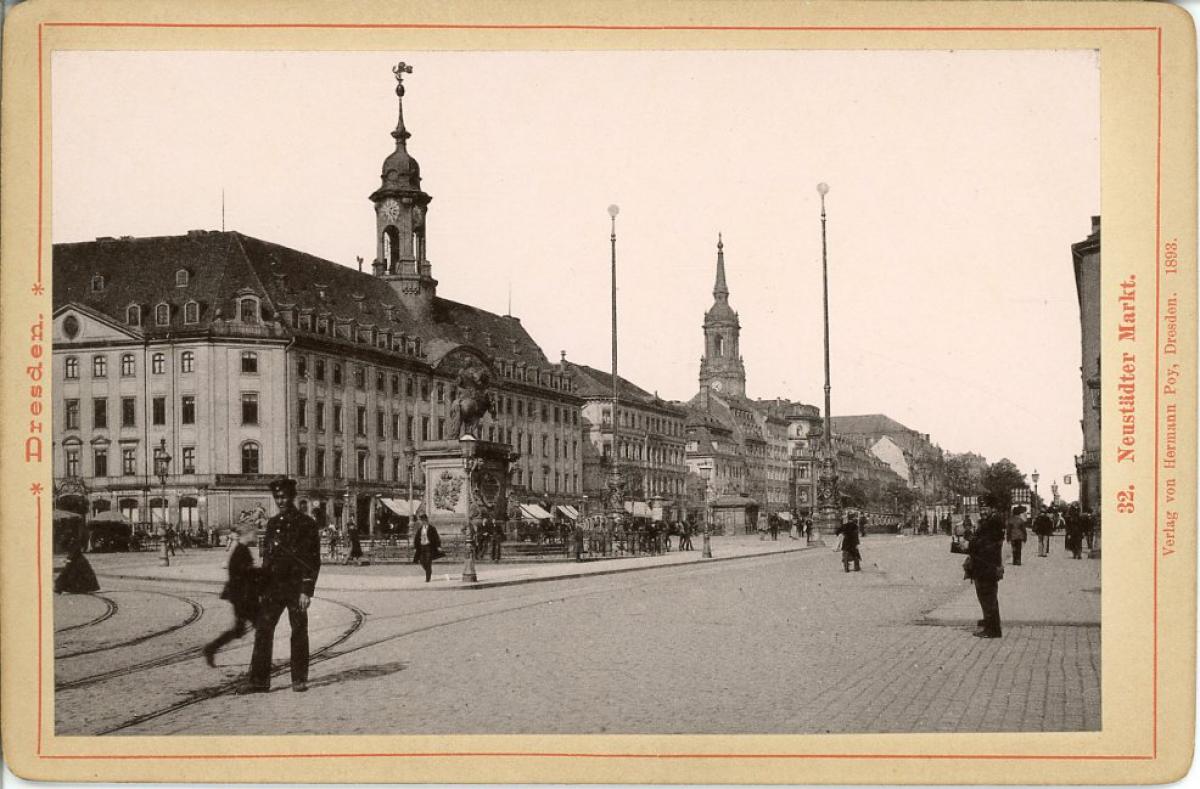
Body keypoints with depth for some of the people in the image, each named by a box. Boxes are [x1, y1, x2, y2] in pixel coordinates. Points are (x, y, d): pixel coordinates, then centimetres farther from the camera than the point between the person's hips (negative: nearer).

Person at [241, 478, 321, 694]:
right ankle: (259, 680, 4)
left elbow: (314, 561, -8)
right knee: (262, 630, 0)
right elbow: (266, 558, 17)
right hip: (273, 587, 5)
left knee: (299, 633, 2)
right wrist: (263, 589, 12)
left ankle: (299, 680, 12)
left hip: (296, 588, -5)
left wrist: (307, 591, -14)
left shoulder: (306, 524, -5)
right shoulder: (272, 524, 13)